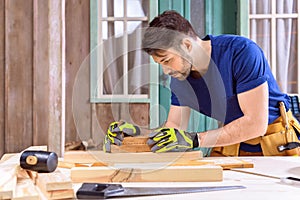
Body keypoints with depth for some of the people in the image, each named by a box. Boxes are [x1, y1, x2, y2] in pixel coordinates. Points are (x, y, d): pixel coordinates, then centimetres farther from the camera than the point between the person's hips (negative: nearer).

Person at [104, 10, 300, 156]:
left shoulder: (241, 51, -22)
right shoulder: (179, 78, -2)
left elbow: (256, 122, -26)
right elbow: (173, 128, 5)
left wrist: (194, 140, -29)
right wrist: (137, 132, -14)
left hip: (277, 145, -5)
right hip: (231, 148, 5)